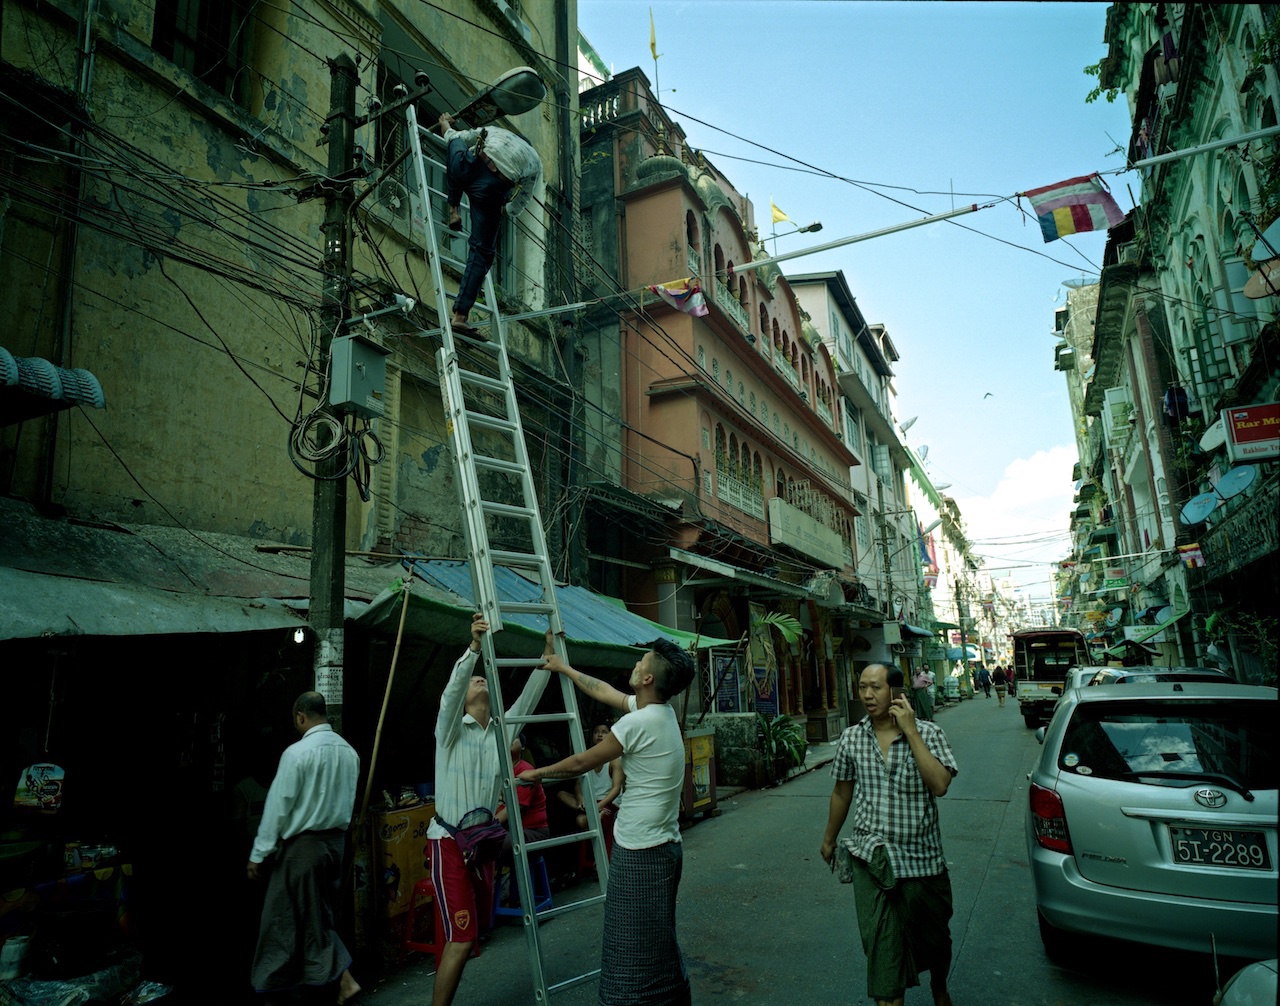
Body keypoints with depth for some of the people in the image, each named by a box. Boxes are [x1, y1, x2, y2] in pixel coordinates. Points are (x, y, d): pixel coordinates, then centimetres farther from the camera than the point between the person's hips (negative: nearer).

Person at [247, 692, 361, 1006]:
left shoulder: (297, 752, -16)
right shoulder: (349, 751, 2)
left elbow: (278, 804, -13)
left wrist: (258, 854, -6)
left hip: (303, 844, -6)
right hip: (336, 840, 6)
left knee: (284, 919, 8)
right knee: (320, 916, 18)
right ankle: (343, 980, 15)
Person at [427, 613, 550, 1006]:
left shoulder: (503, 730, 7)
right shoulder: (451, 729, -7)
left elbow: (529, 696, 4)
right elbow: (451, 689, -25)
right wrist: (474, 647, -39)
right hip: (449, 841, -6)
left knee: (474, 932, 12)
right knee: (462, 937, -10)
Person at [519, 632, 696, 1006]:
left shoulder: (638, 723, -22)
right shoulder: (662, 710, 3)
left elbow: (579, 764, -9)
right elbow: (605, 692, 19)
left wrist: (537, 774, 8)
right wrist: (564, 668, 29)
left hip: (641, 852, -9)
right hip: (662, 845, 9)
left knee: (636, 946, 2)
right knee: (657, 943, 21)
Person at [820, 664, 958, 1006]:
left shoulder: (929, 733, -9)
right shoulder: (851, 738, -2)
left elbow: (939, 784, -25)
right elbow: (842, 792, 10)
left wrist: (910, 731, -24)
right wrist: (829, 839, 19)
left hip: (923, 858, 0)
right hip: (873, 859, 0)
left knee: (935, 938, 22)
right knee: (882, 946, -5)